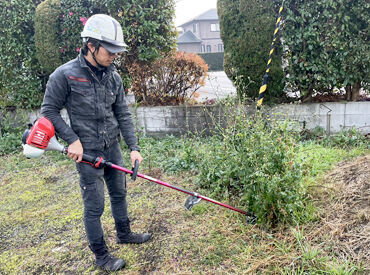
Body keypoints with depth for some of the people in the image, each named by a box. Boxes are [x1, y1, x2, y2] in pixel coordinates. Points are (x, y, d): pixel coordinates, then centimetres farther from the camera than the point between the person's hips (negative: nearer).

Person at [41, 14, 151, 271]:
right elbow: (49, 110, -6)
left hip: (113, 147, 6)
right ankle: (101, 255, 23)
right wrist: (72, 139, -15)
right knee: (95, 206, 3)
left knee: (119, 193, 21)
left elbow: (123, 114, 3)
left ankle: (124, 233, 44)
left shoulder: (113, 76, 1)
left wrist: (134, 147, -4)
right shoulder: (65, 75, -15)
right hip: (87, 152, -6)